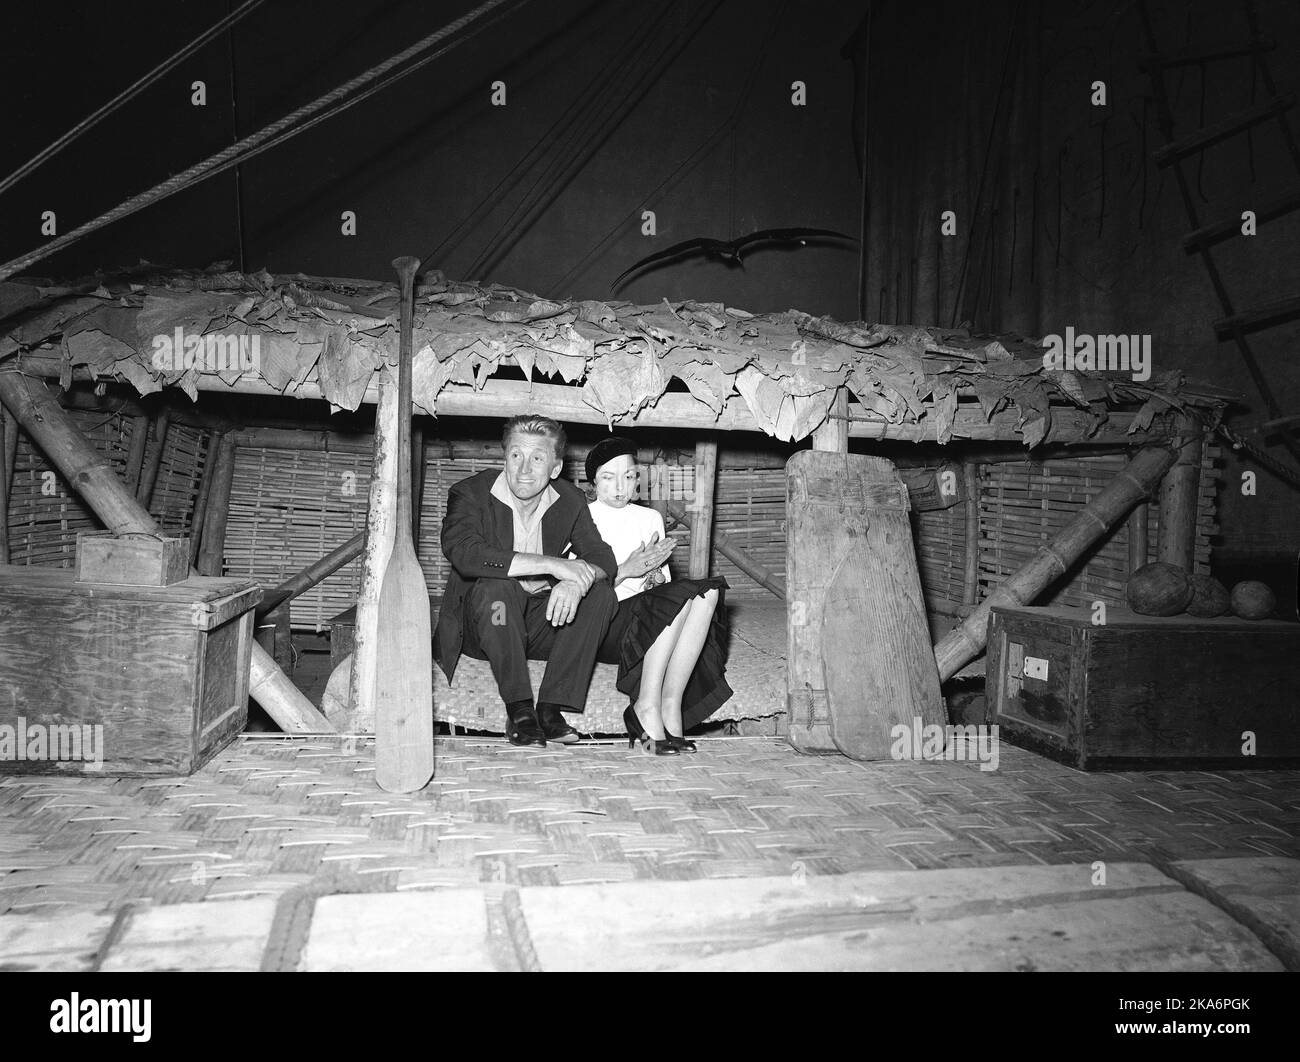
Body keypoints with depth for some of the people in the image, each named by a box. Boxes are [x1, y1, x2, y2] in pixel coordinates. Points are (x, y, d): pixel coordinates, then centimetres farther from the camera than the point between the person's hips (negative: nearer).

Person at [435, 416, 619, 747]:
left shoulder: (569, 500, 0)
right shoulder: (470, 493, -13)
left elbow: (604, 560, -8)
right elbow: (464, 552, -32)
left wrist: (577, 580, -33)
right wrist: (550, 564, -36)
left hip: (542, 625, 4)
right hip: (481, 627, -4)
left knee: (601, 592, -19)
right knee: (495, 586, -34)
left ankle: (551, 708, -22)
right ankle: (519, 710, -26)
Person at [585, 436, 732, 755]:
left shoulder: (650, 518, 20)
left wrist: (656, 577, -6)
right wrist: (626, 570, -17)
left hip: (650, 626, 5)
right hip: (603, 626, -5)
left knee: (707, 591, -23)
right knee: (681, 596, -29)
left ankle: (671, 705, -28)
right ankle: (648, 707, -29)